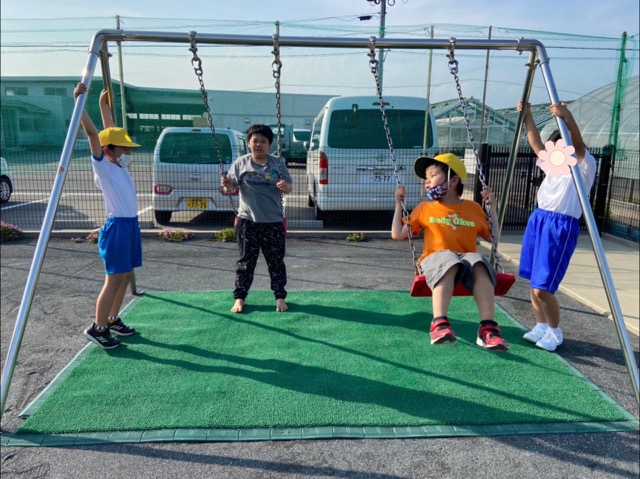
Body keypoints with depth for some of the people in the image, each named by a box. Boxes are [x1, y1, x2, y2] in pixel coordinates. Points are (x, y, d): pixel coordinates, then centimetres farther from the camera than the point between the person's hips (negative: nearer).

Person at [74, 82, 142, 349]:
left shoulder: (120, 165, 12)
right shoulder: (102, 165, -7)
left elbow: (112, 131, 23)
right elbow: (92, 133, -20)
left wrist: (104, 105, 27)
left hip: (131, 225, 9)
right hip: (117, 227, -9)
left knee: (126, 276, 14)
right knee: (114, 279, -4)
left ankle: (112, 320, 27)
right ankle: (97, 328, 7)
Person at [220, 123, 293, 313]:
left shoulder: (278, 163, 3)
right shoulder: (241, 163, 2)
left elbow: (289, 186, 5)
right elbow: (232, 188, 1)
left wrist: (285, 187, -19)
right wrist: (227, 185, -22)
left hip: (274, 221, 1)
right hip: (248, 221, 0)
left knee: (276, 261, 8)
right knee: (246, 261, 7)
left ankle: (280, 297, 18)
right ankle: (239, 297, 15)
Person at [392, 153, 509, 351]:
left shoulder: (473, 208, 19)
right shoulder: (424, 208, 18)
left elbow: (494, 238, 21)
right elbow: (397, 234, 15)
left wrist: (492, 206, 16)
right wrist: (399, 203, 14)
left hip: (467, 259, 2)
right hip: (436, 258, -1)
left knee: (480, 263, -35)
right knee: (449, 261, -38)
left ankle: (487, 329, -41)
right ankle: (439, 324, -48)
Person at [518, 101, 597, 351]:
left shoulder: (585, 166, -5)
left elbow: (578, 144, -24)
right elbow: (536, 143, 21)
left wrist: (567, 117, -40)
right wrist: (527, 116, 12)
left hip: (561, 226, -7)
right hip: (538, 220, 8)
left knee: (542, 288, -10)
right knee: (534, 283, 8)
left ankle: (555, 332, 12)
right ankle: (541, 327, 23)